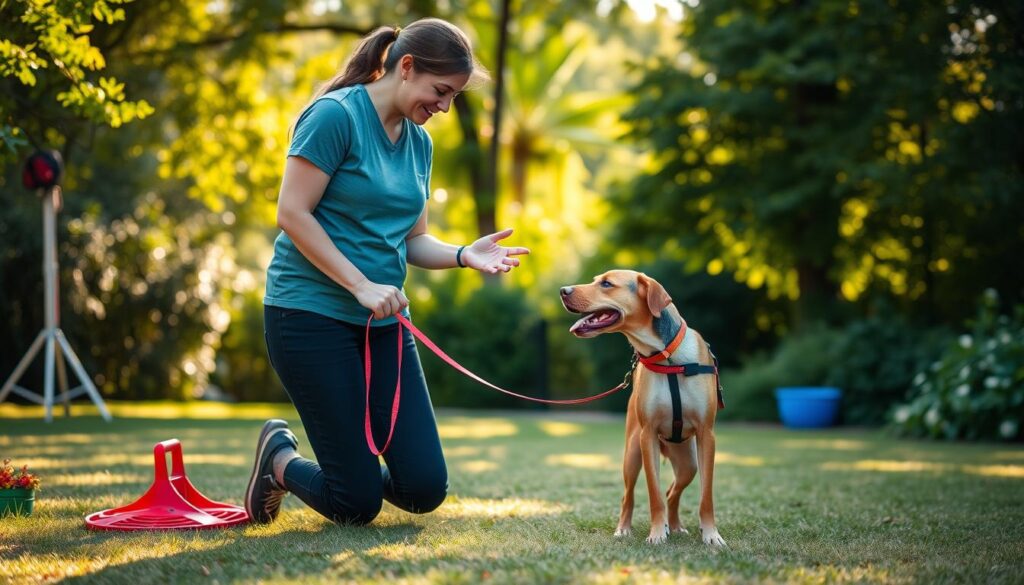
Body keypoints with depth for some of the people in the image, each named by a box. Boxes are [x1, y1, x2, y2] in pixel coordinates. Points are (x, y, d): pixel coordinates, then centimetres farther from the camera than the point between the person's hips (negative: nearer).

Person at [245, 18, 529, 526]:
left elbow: (413, 241, 14)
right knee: (358, 504, -4)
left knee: (425, 488, -2)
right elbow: (292, 213, -16)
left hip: (383, 322, 7)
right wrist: (362, 285, -19)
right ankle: (279, 459, 25)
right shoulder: (335, 114, -11)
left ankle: (346, 466, 28)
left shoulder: (419, 142, 12)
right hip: (312, 313, -7)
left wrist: (464, 255, -6)